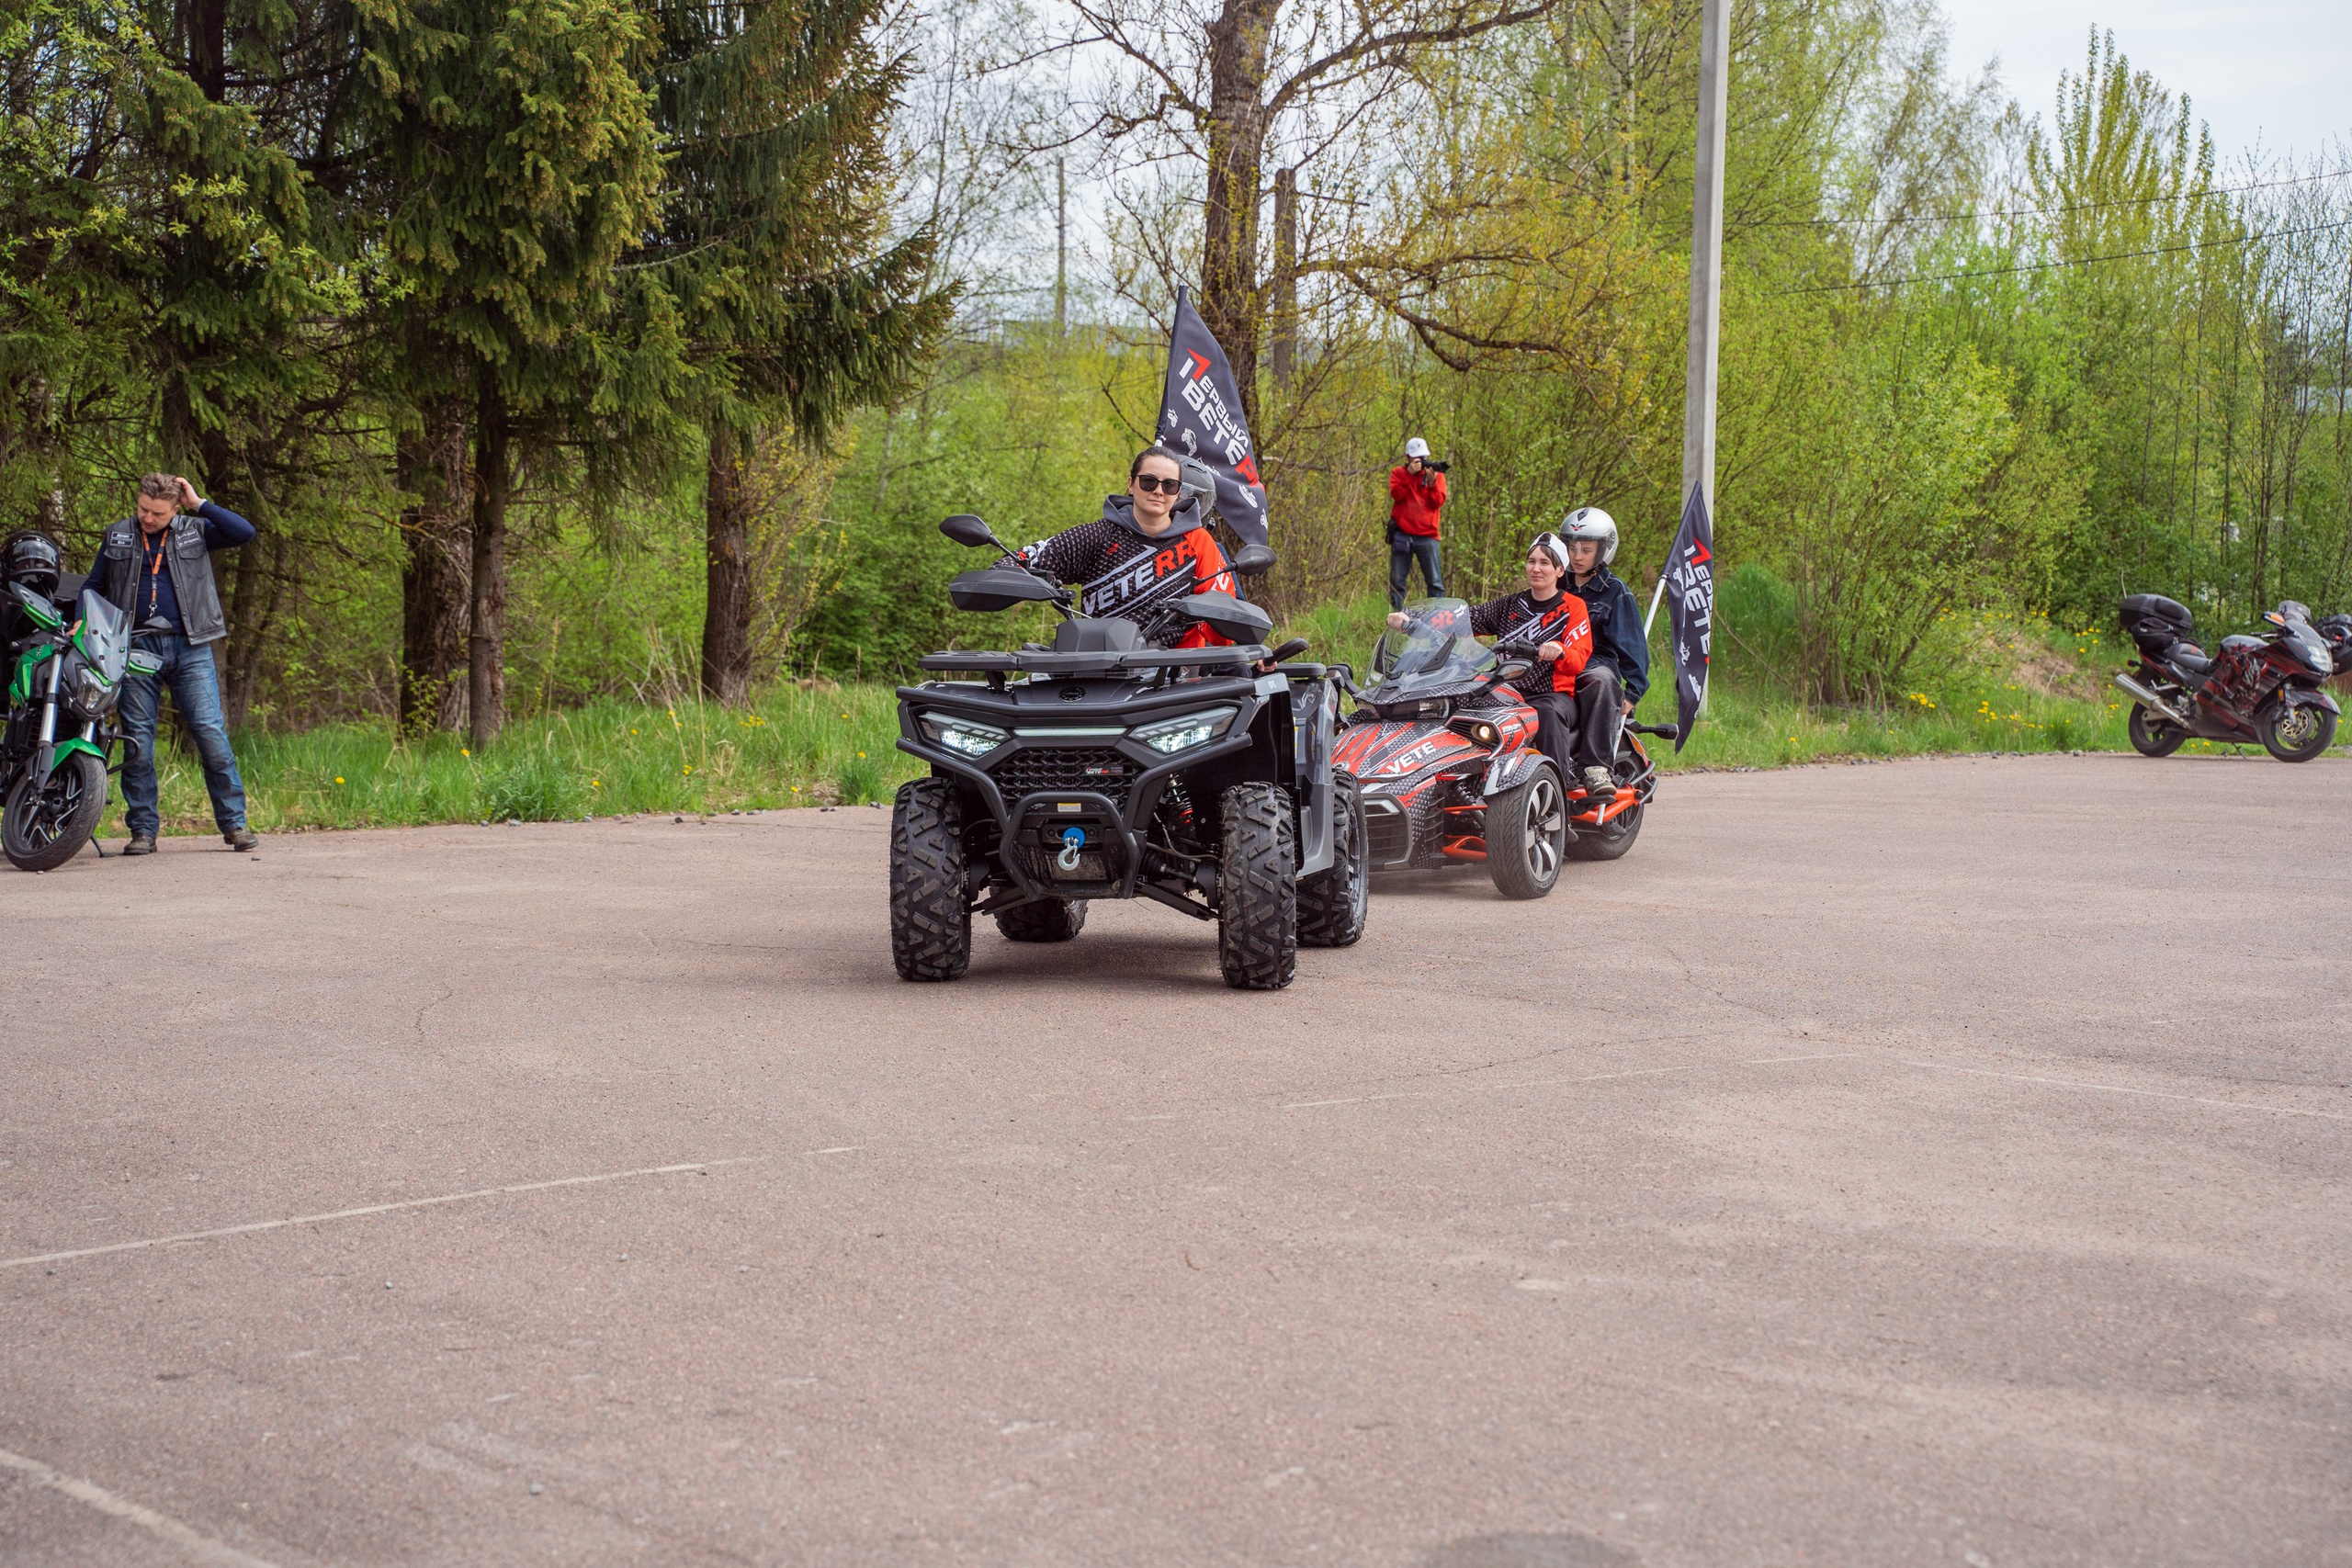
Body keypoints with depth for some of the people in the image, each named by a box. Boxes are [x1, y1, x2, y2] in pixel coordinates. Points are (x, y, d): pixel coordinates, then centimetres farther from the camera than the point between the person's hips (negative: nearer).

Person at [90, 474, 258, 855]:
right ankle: (143, 830, 6)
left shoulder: (194, 531, 8)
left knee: (211, 732, -6)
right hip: (136, 647, 2)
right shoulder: (117, 537, 14)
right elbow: (94, 586, 21)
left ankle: (234, 823, 0)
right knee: (137, 740, 0)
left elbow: (244, 532, -6)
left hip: (189, 648, -1)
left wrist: (200, 505, -3)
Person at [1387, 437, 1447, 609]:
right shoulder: (1398, 473, 9)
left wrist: (1432, 482, -18)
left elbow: (1439, 502, -3)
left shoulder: (1436, 474, 9)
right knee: (1397, 580, 3)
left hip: (1427, 536, 0)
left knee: (1435, 581, -1)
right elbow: (1396, 494, -10)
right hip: (1402, 535, 0)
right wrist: (1409, 473, -16)